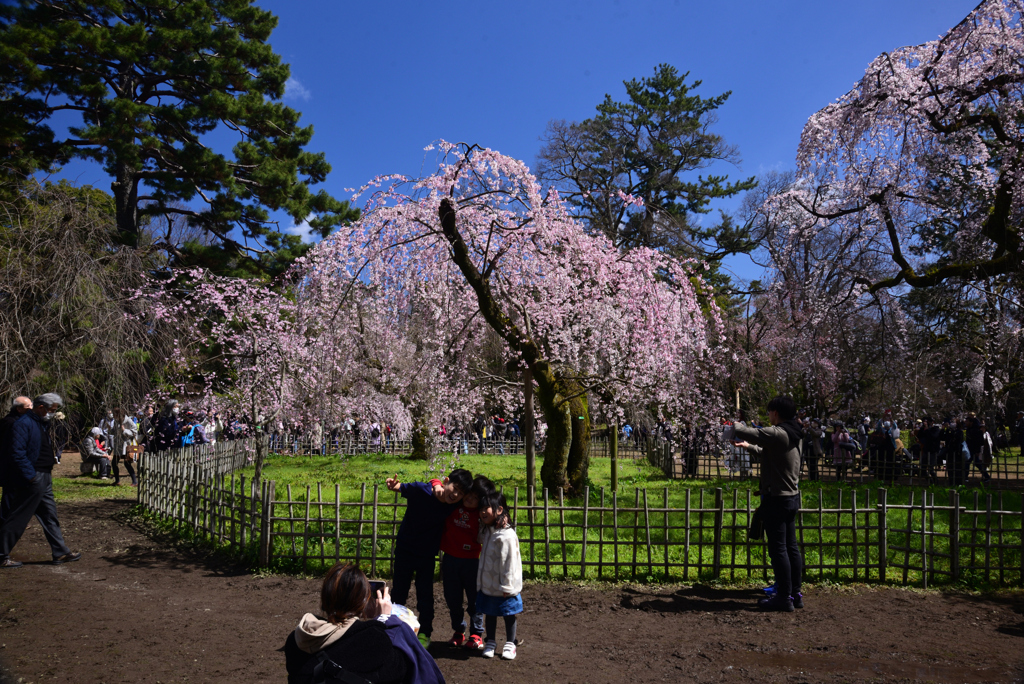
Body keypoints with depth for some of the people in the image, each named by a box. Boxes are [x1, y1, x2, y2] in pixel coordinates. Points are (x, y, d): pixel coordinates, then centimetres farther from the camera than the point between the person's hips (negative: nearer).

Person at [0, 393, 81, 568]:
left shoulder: (41, 423, 14)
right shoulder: (23, 424, -16)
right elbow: (17, 453, -22)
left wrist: (48, 471, 13)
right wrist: (31, 476, -21)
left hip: (44, 480, 10)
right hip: (31, 481, -10)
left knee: (50, 516, 13)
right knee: (17, 519, 0)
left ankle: (61, 553, 18)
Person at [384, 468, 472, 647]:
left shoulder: (455, 505, -17)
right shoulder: (420, 490, -25)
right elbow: (400, 488, -8)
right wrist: (393, 485, -29)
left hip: (427, 554, 1)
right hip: (405, 549, -1)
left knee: (425, 595, 4)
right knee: (399, 592, 11)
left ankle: (424, 634, 22)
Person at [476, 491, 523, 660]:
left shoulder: (507, 536, -23)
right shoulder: (486, 531, 4)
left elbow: (509, 563, -21)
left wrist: (506, 587, -19)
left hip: (504, 588, -7)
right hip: (487, 586, 7)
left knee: (508, 615, 10)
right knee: (489, 614, 17)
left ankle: (510, 644, 25)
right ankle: (490, 642, 33)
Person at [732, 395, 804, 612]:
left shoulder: (777, 433, -19)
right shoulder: (793, 435, 12)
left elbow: (747, 432, -21)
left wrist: (734, 426, -1)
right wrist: (749, 446, 31)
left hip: (777, 498, -9)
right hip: (791, 496, 9)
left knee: (778, 549, -3)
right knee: (791, 546, 13)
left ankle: (784, 597, 2)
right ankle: (795, 593, 19)